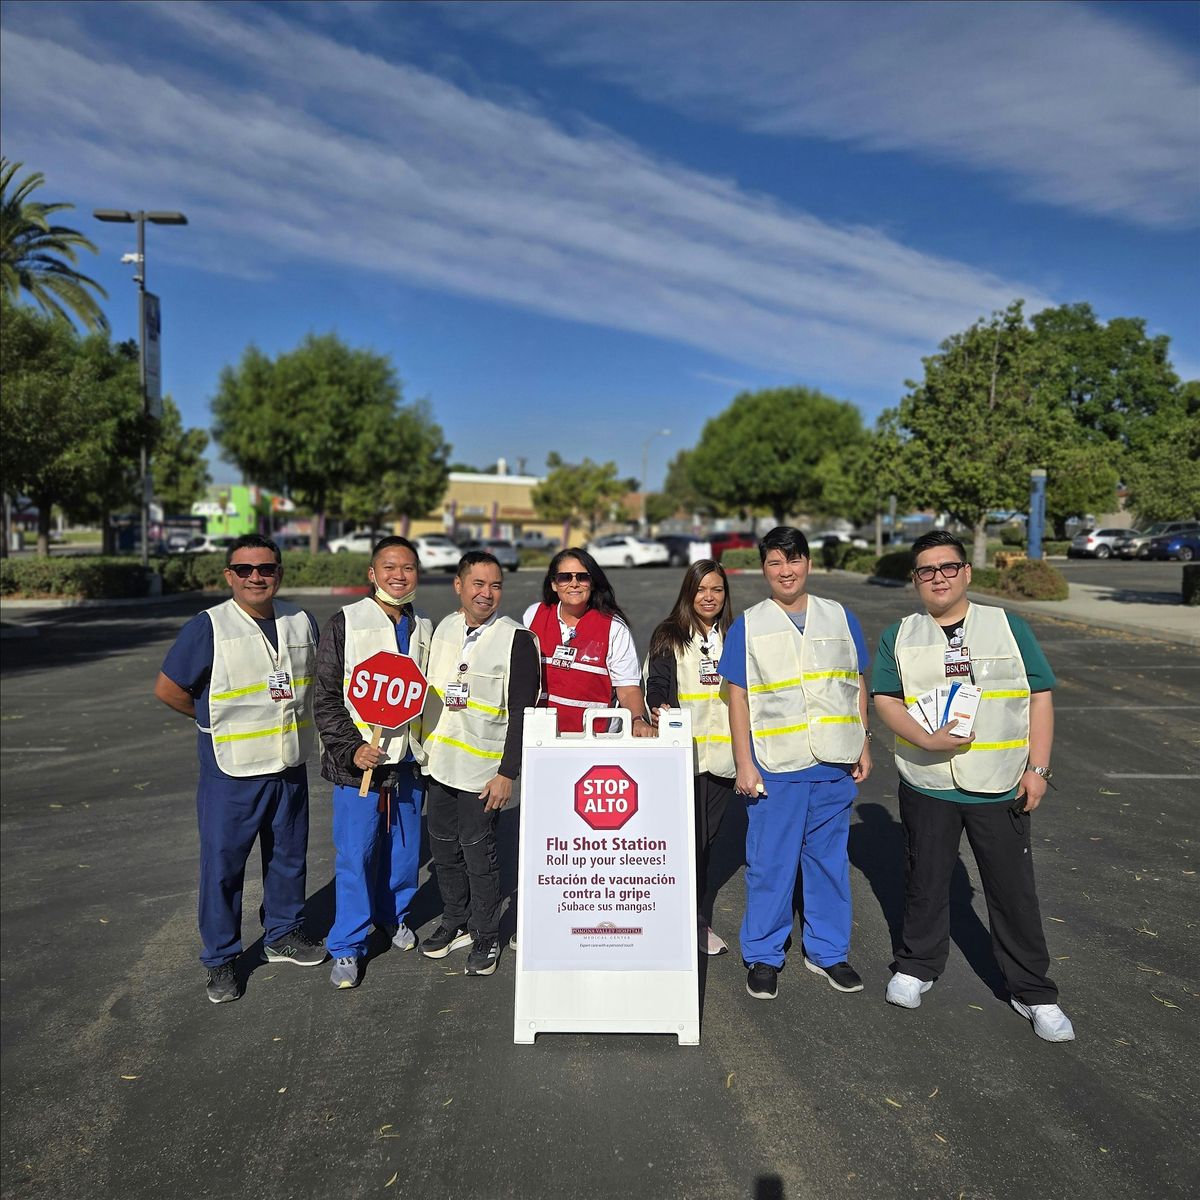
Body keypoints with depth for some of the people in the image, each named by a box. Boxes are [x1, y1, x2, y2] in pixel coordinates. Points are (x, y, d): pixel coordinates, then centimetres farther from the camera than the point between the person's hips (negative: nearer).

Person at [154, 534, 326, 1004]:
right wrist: (214, 720, -1)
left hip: (290, 767, 5)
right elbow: (168, 688, -9)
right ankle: (220, 960, 23)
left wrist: (293, 718, 9)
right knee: (222, 866, 6)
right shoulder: (208, 627, -14)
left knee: (289, 858, 17)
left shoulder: (301, 622, 2)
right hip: (232, 772, -4)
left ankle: (283, 934, 38)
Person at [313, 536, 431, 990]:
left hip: (409, 759, 5)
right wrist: (350, 748, -16)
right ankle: (348, 946, 15)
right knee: (355, 855, -1)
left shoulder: (424, 628, 9)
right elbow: (327, 696, -7)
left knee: (404, 847, 15)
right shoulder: (345, 624, -6)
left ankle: (394, 916, 39)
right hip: (358, 761, -4)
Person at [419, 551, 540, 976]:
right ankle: (456, 923, 36)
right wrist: (423, 748, 14)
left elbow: (522, 712, -13)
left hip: (482, 769, -5)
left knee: (478, 854, 4)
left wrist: (507, 773, -15)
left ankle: (485, 937, 23)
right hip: (439, 763, 6)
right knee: (444, 849, 16)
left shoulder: (516, 639, -12)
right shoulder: (443, 629, 5)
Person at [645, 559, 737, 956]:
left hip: (723, 754, 4)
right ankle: (693, 921, 11)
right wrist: (658, 708, -24)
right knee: (689, 837, -3)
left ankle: (692, 916, 26)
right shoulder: (668, 637, 2)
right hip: (683, 752, -4)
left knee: (706, 837, 11)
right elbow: (656, 683, -3)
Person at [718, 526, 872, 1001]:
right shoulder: (747, 626, -1)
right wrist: (744, 764, -5)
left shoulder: (840, 618, 6)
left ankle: (828, 951, 30)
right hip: (775, 766, -2)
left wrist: (864, 746, 8)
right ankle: (763, 956, 21)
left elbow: (858, 686, 12)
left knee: (829, 859, 13)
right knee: (770, 863, 5)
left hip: (834, 765, 3)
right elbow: (738, 698, -1)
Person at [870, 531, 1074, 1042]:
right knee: (925, 882, 14)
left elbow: (1040, 696, 2)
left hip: (1001, 788, -1)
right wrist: (927, 740, -18)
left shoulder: (1009, 627, 2)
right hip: (927, 787, 1)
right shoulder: (898, 636, 4)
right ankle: (918, 966, 34)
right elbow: (885, 700, -2)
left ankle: (1033, 991, 23)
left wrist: (1038, 768, -6)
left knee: (1014, 889, 6)